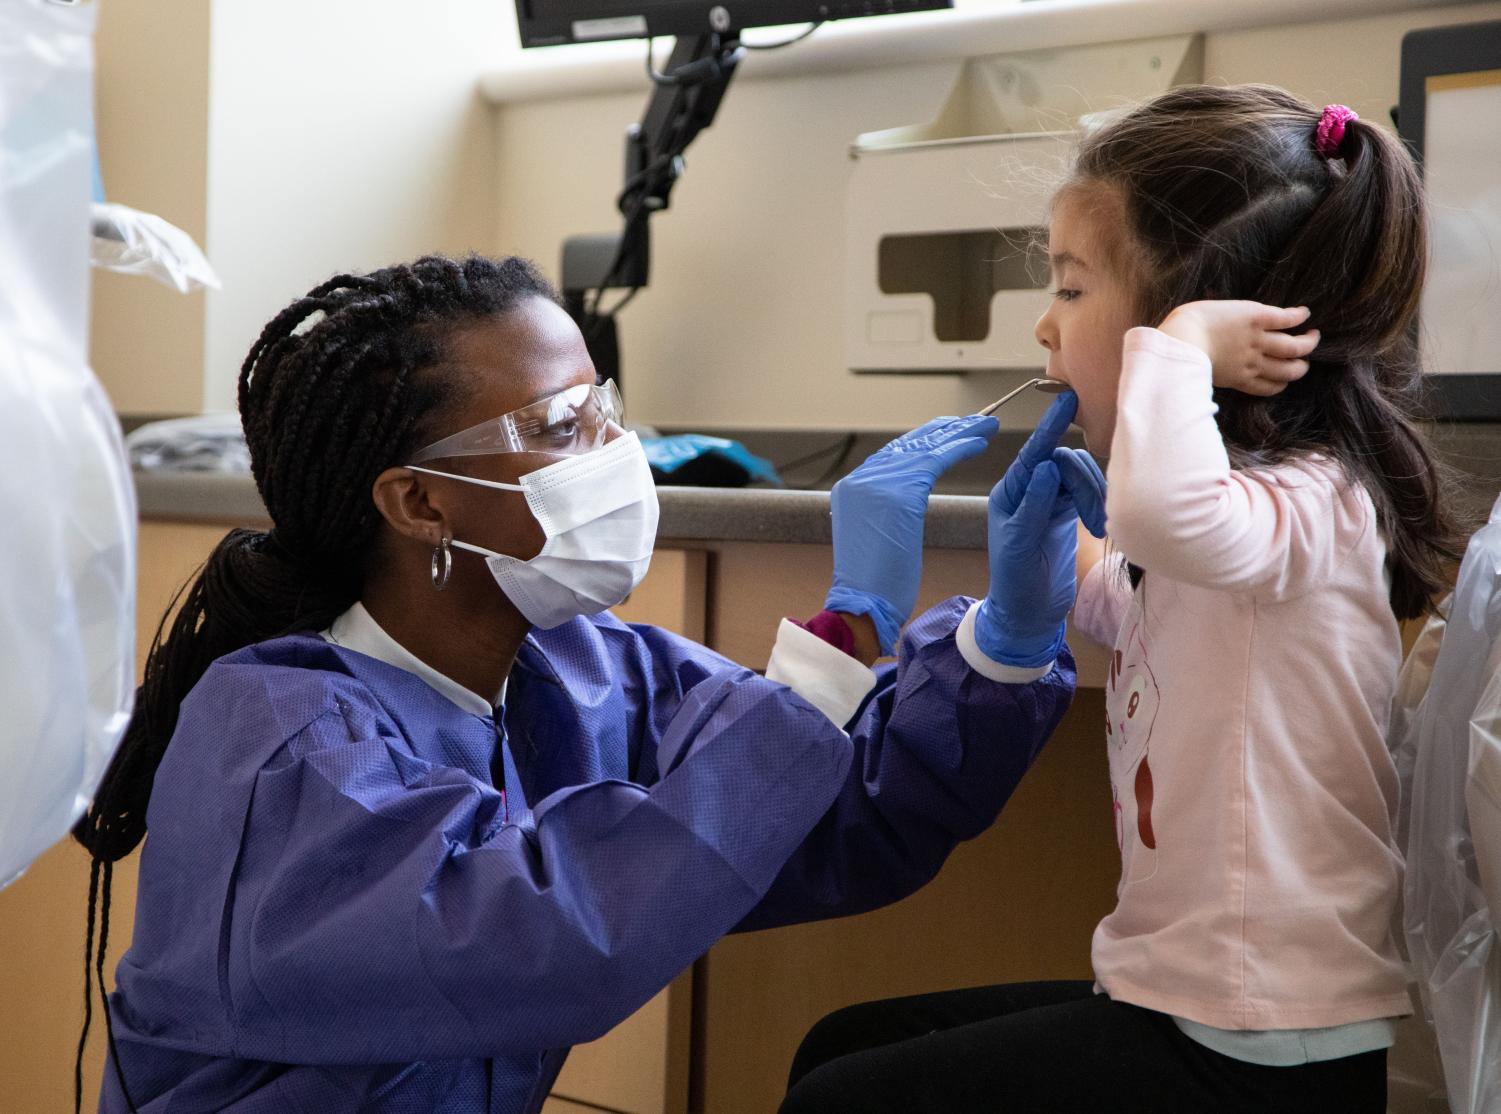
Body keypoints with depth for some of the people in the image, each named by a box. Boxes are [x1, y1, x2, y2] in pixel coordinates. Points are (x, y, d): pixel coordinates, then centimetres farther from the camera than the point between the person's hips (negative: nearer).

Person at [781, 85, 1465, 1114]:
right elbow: (1127, 612, 34)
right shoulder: (1246, 503, 11)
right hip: (1178, 1000, 10)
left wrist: (1180, 344, -28)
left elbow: (1164, 511, -46)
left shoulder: (1311, 503, -20)